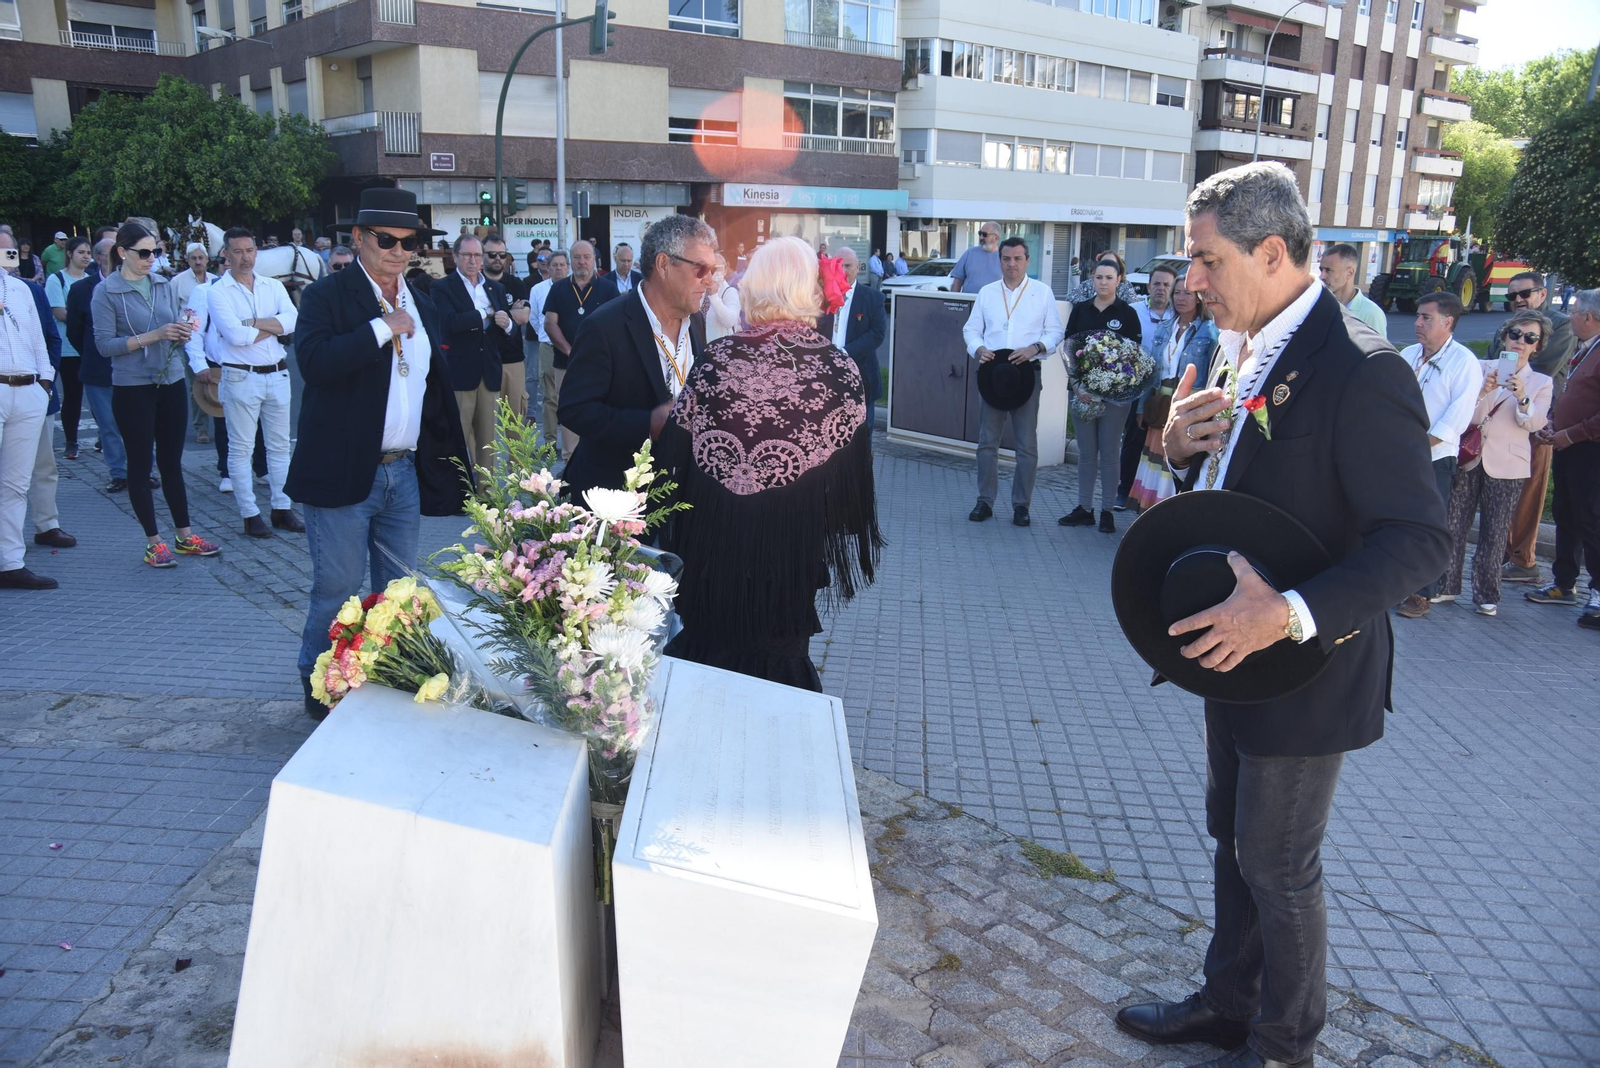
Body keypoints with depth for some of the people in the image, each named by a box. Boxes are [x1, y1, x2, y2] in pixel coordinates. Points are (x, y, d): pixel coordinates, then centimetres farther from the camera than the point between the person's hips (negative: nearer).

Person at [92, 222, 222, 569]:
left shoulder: (163, 284, 6)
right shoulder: (106, 292, -7)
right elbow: (104, 343, -12)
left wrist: (183, 332, -10)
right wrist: (153, 335, -20)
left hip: (171, 382, 4)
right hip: (133, 388, -4)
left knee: (172, 461, 11)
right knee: (141, 463, 5)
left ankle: (185, 536, 19)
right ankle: (154, 542, 12)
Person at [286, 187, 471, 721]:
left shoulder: (423, 308, 14)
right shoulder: (326, 295, -5)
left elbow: (437, 391, 20)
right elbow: (313, 361, -24)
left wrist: (452, 465, 16)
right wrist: (382, 328, -19)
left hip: (405, 473, 6)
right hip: (344, 473, -6)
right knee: (337, 591, 1)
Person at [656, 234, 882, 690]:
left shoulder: (717, 357, -12)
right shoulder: (839, 368, -10)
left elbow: (676, 450, -6)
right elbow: (852, 470, -2)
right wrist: (843, 531, 13)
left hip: (715, 540, 0)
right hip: (792, 547, 1)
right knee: (779, 660, 18)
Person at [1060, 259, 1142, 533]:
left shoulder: (1127, 313, 0)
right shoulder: (1080, 310, 8)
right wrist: (1076, 384, -7)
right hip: (1082, 391, 3)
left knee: (1109, 454, 2)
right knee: (1086, 453, 8)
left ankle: (1107, 511, 9)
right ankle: (1084, 508, 16)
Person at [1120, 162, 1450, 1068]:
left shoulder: (1360, 373, -24)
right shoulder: (1241, 351, 4)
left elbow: (1422, 537, -25)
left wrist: (1293, 613, -34)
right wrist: (1185, 443, -8)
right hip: (1233, 650, 8)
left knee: (1278, 866, 9)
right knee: (1234, 840, 22)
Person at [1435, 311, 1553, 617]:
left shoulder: (1541, 382, 7)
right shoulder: (1482, 369, 7)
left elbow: (1535, 423, -8)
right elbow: (1468, 416, -1)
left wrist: (1522, 397, -25)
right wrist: (1483, 392, -19)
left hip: (1506, 465, -1)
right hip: (1469, 458, 1)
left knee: (1493, 534, 2)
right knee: (1452, 525, 0)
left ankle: (1487, 595, 12)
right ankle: (1447, 585, 12)